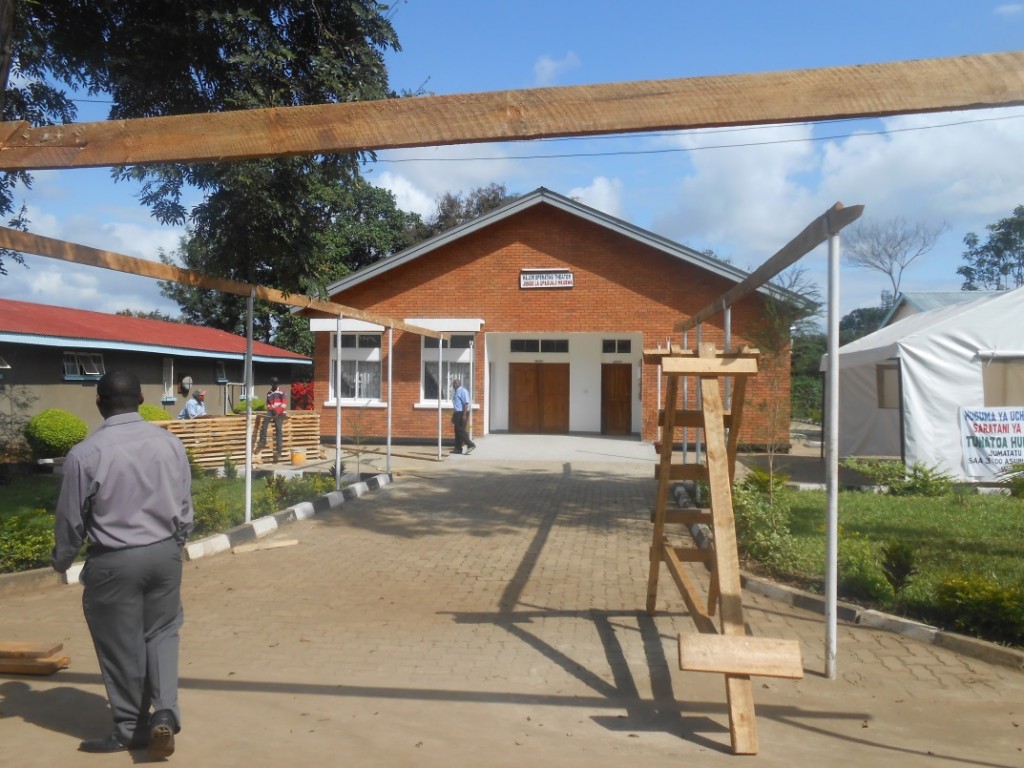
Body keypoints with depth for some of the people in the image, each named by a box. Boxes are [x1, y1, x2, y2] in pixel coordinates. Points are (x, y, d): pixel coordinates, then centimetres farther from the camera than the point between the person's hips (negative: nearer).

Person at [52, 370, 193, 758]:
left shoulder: (85, 453, -14)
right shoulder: (169, 443, -3)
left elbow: (71, 518, -5)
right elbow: (184, 507, 5)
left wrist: (61, 561, 14)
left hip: (113, 562, -3)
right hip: (164, 553, 4)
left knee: (121, 645, 11)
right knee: (161, 631, 19)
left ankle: (131, 727, 26)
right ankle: (165, 711, 6)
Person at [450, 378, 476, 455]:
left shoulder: (463, 391, -11)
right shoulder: (455, 392, 17)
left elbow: (466, 403, -19)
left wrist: (464, 415, -25)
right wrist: (453, 416, 22)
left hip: (462, 413, -9)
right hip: (457, 413, 9)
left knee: (461, 430, -11)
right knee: (457, 431, 9)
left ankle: (470, 445, -6)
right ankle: (458, 448, 12)